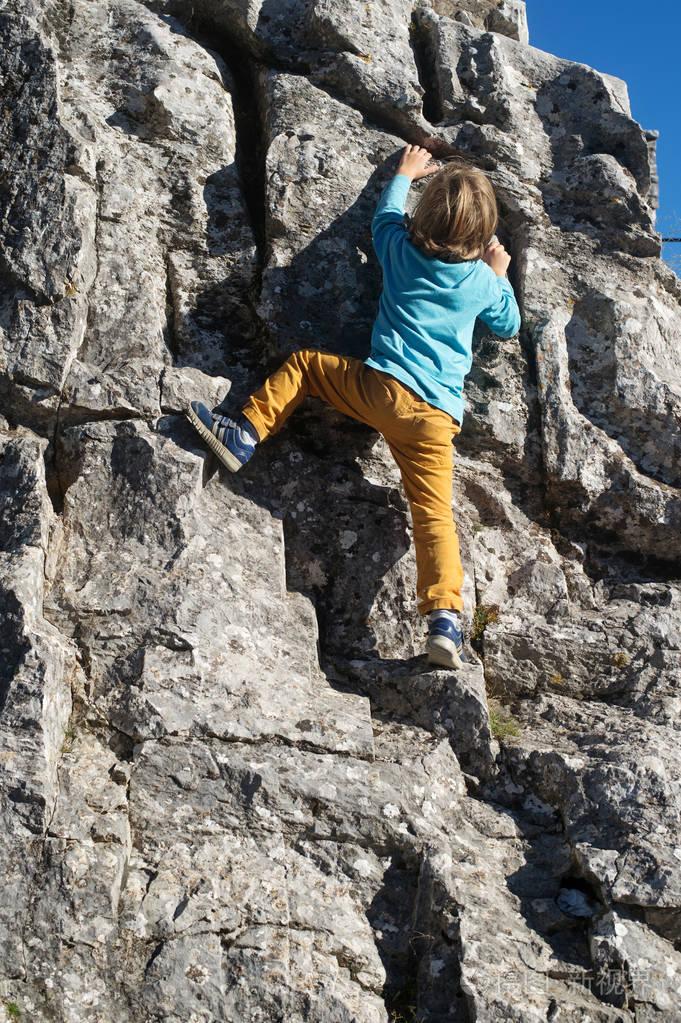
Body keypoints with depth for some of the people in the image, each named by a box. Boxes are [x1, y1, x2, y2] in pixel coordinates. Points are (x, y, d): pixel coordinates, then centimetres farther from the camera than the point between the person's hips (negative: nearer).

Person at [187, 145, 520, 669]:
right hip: (437, 417, 1)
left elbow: (386, 216, 32)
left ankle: (244, 435, 10)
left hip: (381, 387, -1)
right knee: (434, 514, 0)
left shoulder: (402, 251, 8)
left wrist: (404, 174, 48)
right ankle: (445, 621, -13)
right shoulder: (483, 281, 9)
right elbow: (509, 325, 29)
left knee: (304, 362, 19)